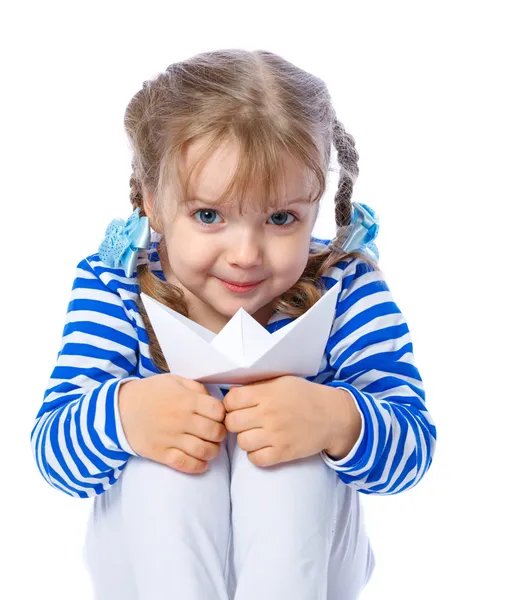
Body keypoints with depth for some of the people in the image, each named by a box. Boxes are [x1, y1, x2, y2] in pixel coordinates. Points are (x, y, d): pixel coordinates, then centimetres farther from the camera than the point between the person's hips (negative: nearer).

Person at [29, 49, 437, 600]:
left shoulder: (343, 289, -15)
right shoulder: (113, 290, -14)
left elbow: (412, 450, -19)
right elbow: (51, 448, -18)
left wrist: (339, 421, -43)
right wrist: (120, 415, -42)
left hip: (303, 552, 0)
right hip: (150, 553, 1)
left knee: (303, 455, -31)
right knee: (157, 455, -31)